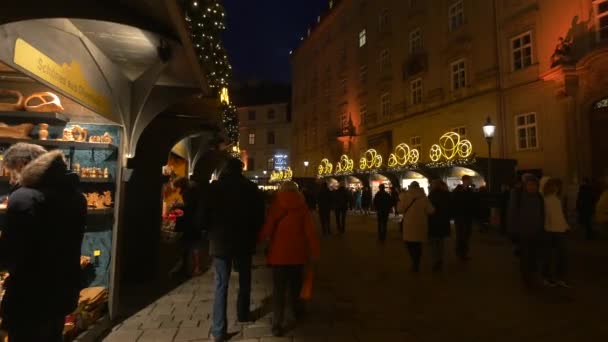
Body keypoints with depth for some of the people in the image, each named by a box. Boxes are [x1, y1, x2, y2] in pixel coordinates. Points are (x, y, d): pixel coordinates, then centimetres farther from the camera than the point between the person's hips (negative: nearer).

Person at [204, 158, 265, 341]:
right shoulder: (251, 188, -4)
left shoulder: (214, 187, -4)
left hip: (220, 241, 0)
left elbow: (205, 215, -1)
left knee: (221, 285, 5)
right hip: (244, 241, 1)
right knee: (244, 281, 18)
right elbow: (259, 216, -1)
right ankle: (242, 315, 33)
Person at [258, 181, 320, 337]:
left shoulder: (276, 205, -5)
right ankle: (297, 309, 40)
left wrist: (258, 240, 8)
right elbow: (310, 231, -8)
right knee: (295, 284, 22)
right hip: (297, 253, 2)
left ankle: (277, 324, 2)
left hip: (279, 252, -1)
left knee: (279, 288, 6)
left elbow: (267, 228, -7)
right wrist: (314, 251, -3)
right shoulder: (302, 207, -3)